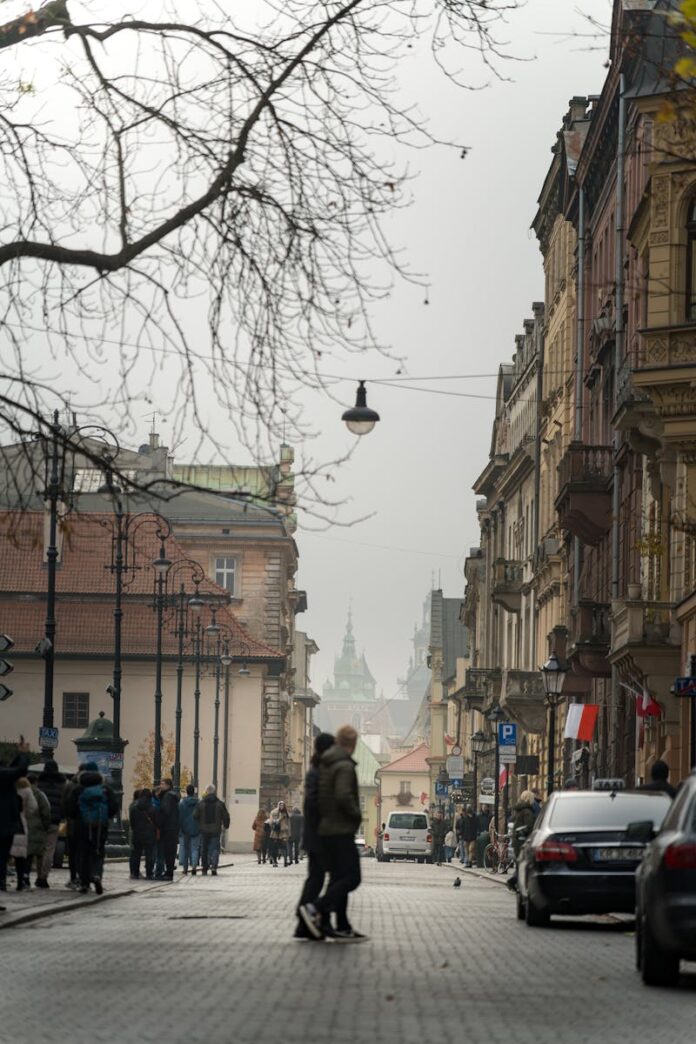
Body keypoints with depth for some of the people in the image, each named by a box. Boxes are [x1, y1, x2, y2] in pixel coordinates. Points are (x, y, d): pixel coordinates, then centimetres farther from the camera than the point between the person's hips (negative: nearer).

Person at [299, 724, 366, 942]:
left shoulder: (325, 764, 12)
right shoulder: (345, 766, -16)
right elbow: (344, 796, -27)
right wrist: (357, 816, -13)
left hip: (327, 829, 9)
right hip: (341, 830, -9)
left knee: (338, 878, 10)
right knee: (351, 878, -7)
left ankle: (342, 928, 9)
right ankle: (315, 909, -18)